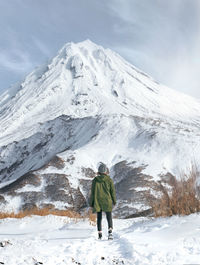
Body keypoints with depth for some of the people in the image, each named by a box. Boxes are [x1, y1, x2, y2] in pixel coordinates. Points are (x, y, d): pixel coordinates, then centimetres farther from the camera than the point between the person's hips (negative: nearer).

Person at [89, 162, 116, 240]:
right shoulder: (109, 180, -4)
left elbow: (92, 192, 0)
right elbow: (113, 191, 0)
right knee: (109, 218, 3)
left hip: (97, 201, 1)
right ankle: (110, 232, -16)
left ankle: (100, 234, 9)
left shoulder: (95, 180, -2)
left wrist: (91, 202, 7)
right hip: (107, 201, -1)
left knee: (99, 218, 11)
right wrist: (114, 201, 11)